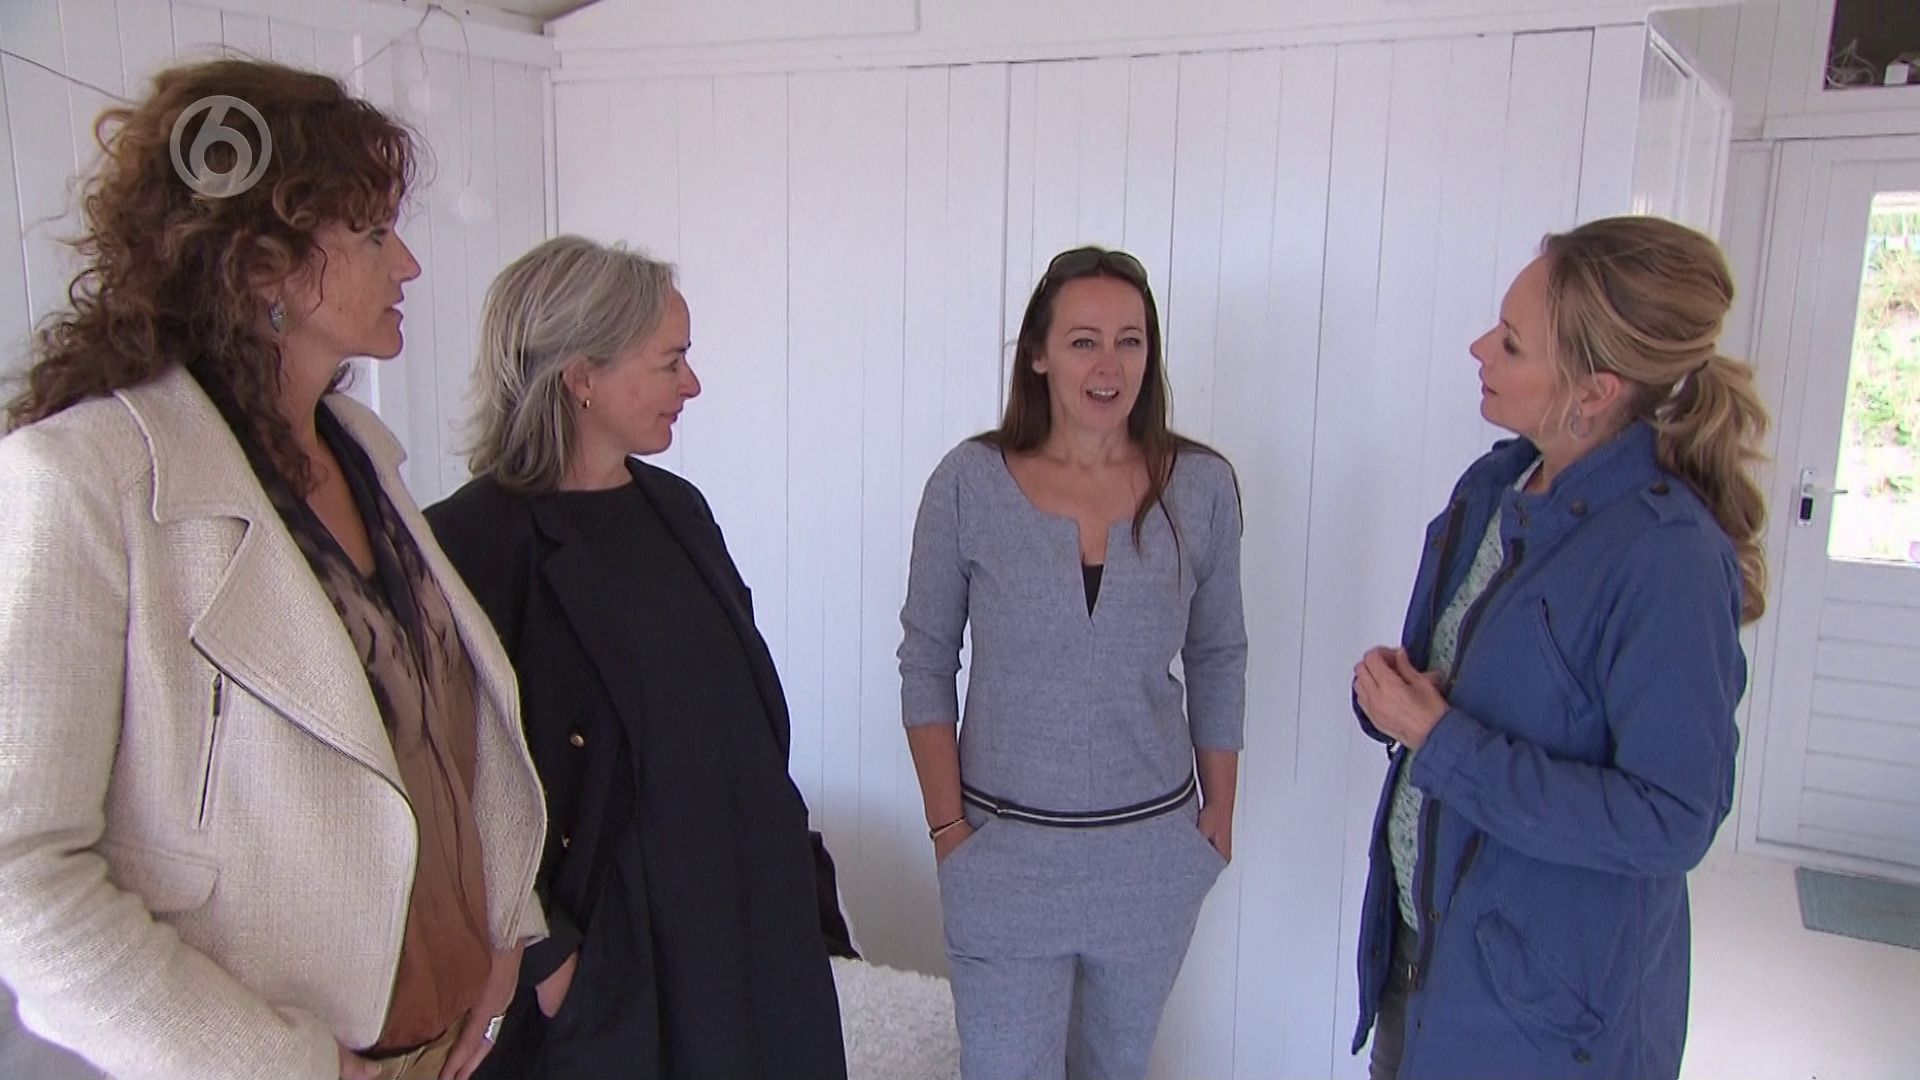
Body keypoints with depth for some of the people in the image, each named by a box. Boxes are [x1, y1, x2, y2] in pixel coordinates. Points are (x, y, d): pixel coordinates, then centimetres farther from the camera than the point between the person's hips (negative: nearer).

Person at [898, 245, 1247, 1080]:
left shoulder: (1201, 487, -6)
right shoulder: (969, 482, -11)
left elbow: (1218, 661, 5)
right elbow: (926, 661, -3)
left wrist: (1220, 809, 7)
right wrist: (946, 823, -6)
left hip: (1152, 847, 2)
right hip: (1005, 847, -2)